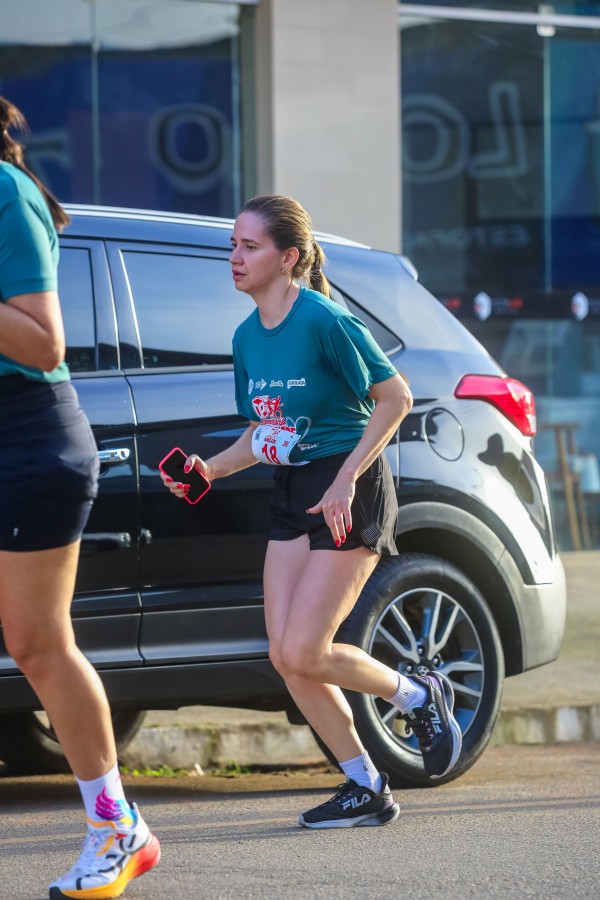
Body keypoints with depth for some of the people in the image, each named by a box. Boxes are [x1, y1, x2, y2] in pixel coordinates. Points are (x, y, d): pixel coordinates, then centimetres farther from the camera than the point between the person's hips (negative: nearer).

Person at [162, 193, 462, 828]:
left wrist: (344, 482, -18)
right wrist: (211, 469, 0)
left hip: (350, 495, -8)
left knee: (303, 653, -13)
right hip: (291, 497, 8)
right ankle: (365, 788, 11)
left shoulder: (324, 321, -16)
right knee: (285, 656, 0)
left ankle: (419, 696, 13)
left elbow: (395, 397, -14)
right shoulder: (248, 336, 8)